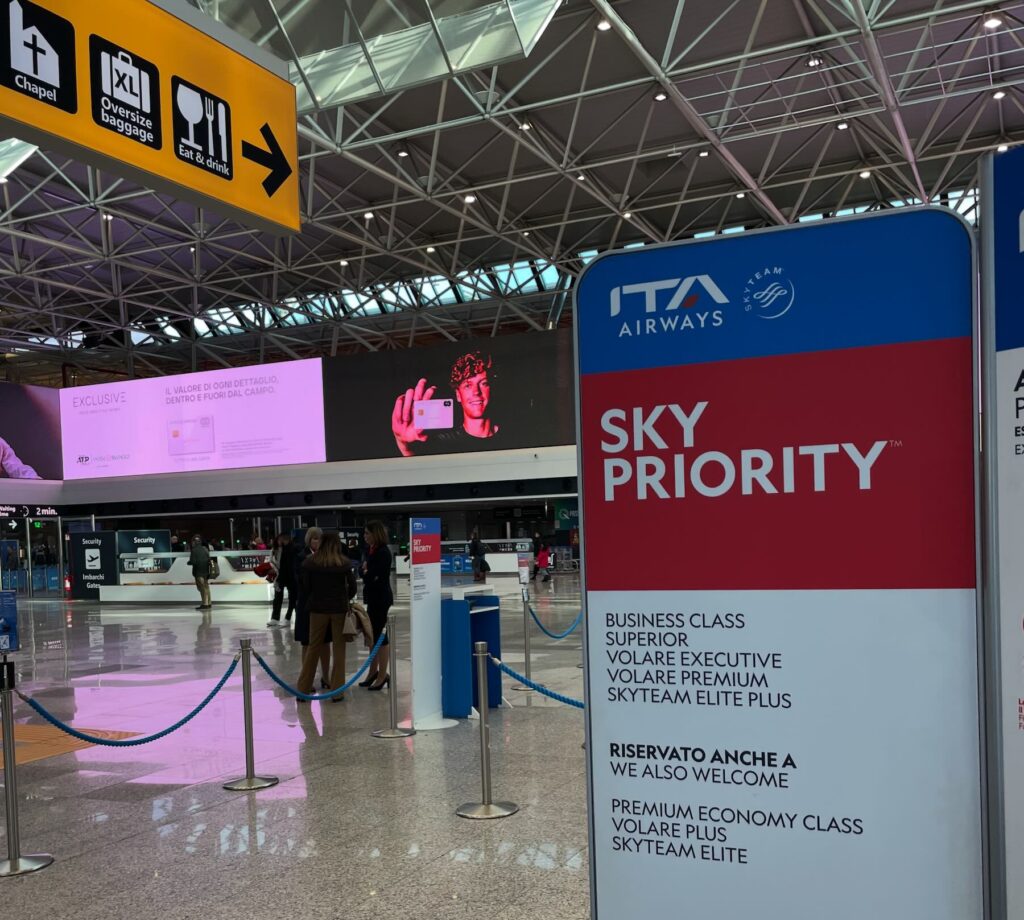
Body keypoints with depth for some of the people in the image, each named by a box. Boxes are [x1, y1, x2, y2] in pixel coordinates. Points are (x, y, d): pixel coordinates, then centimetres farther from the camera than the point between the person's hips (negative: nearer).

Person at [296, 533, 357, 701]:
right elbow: (352, 586, -4)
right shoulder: (344, 562, -5)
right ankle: (337, 691, 8)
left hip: (317, 608, 1)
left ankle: (303, 688, 15)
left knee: (313, 648, 11)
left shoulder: (309, 562, -3)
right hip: (339, 609, -1)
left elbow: (305, 587, -1)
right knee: (339, 649, 7)